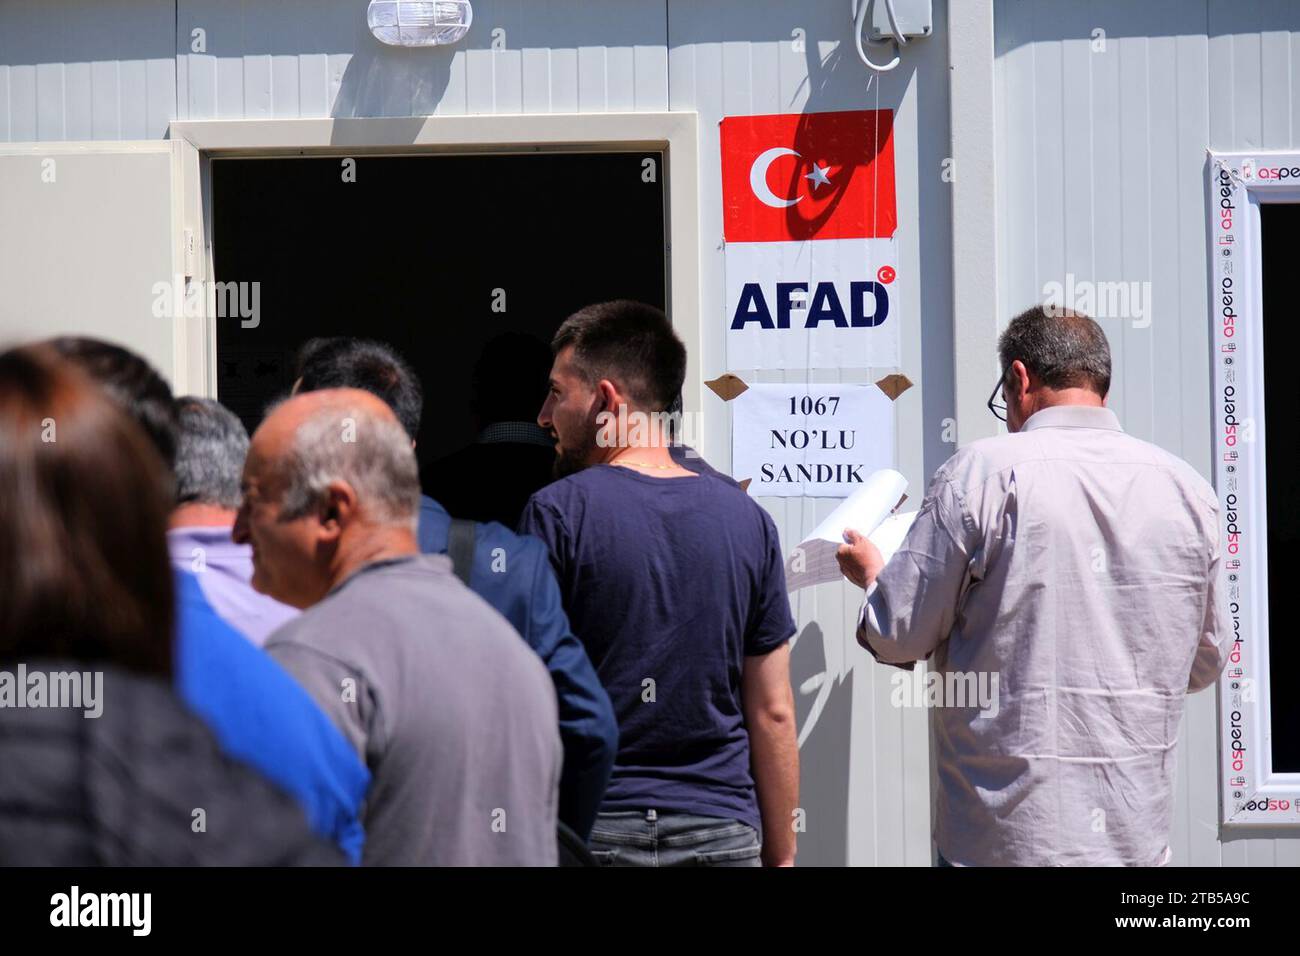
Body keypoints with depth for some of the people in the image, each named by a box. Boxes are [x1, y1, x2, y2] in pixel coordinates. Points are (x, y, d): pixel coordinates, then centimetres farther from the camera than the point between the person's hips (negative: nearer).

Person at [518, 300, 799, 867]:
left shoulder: (556, 514, -5)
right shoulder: (747, 519, 7)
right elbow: (773, 714, 7)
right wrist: (780, 856, 13)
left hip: (591, 826, -3)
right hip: (725, 832, 3)